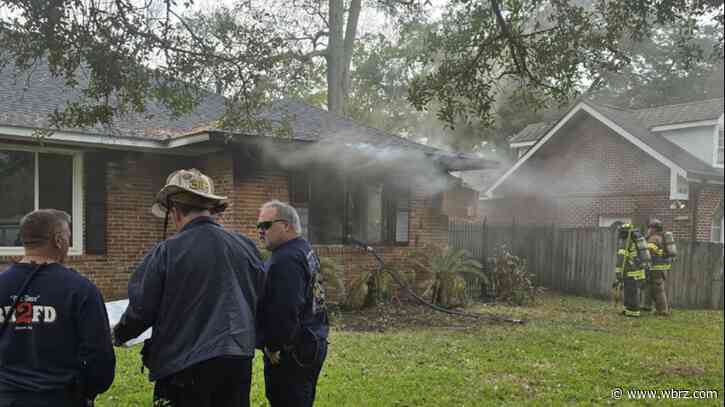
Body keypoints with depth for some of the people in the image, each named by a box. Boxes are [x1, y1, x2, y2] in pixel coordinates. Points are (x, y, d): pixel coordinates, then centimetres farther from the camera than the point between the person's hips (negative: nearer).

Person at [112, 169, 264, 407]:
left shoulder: (167, 252, -13)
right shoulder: (245, 247, 0)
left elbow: (142, 309, -6)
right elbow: (261, 301, 10)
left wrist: (119, 335, 15)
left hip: (185, 363, -4)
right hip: (239, 360, 4)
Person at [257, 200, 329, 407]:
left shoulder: (286, 260, -20)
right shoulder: (306, 250, 13)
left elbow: (285, 312, -26)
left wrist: (273, 347, -16)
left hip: (290, 353, -10)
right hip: (312, 345, 10)